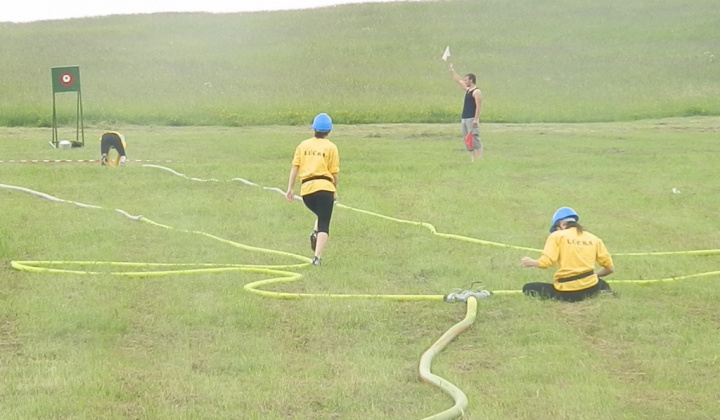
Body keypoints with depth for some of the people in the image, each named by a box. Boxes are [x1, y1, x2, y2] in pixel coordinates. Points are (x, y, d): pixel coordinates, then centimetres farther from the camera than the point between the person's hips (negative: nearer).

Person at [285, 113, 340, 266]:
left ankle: (315, 233, 2)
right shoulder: (331, 147, 5)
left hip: (306, 188, 3)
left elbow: (295, 167, 6)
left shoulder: (303, 145, 13)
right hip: (324, 186, -3)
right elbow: (334, 172, 2)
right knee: (324, 225, -1)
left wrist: (290, 189, 7)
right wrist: (335, 191, 15)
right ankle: (317, 257, -14)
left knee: (321, 215, 29)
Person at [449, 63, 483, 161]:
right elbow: (458, 80, 30)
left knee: (475, 140, -15)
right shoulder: (467, 90, 18)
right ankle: (472, 159, 6)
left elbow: (479, 106, -17)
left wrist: (476, 119, -24)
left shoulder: (476, 92, -10)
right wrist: (452, 71, 33)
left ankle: (479, 160, -19)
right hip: (464, 119, 10)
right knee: (467, 140, 6)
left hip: (472, 119, -10)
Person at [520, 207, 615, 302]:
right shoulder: (593, 238, 11)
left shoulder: (557, 235, 0)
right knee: (603, 284, 40)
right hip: (590, 288, 4)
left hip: (566, 292, -4)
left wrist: (531, 262, 7)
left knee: (528, 288, 14)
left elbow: (546, 262, -13)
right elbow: (610, 268, 9)